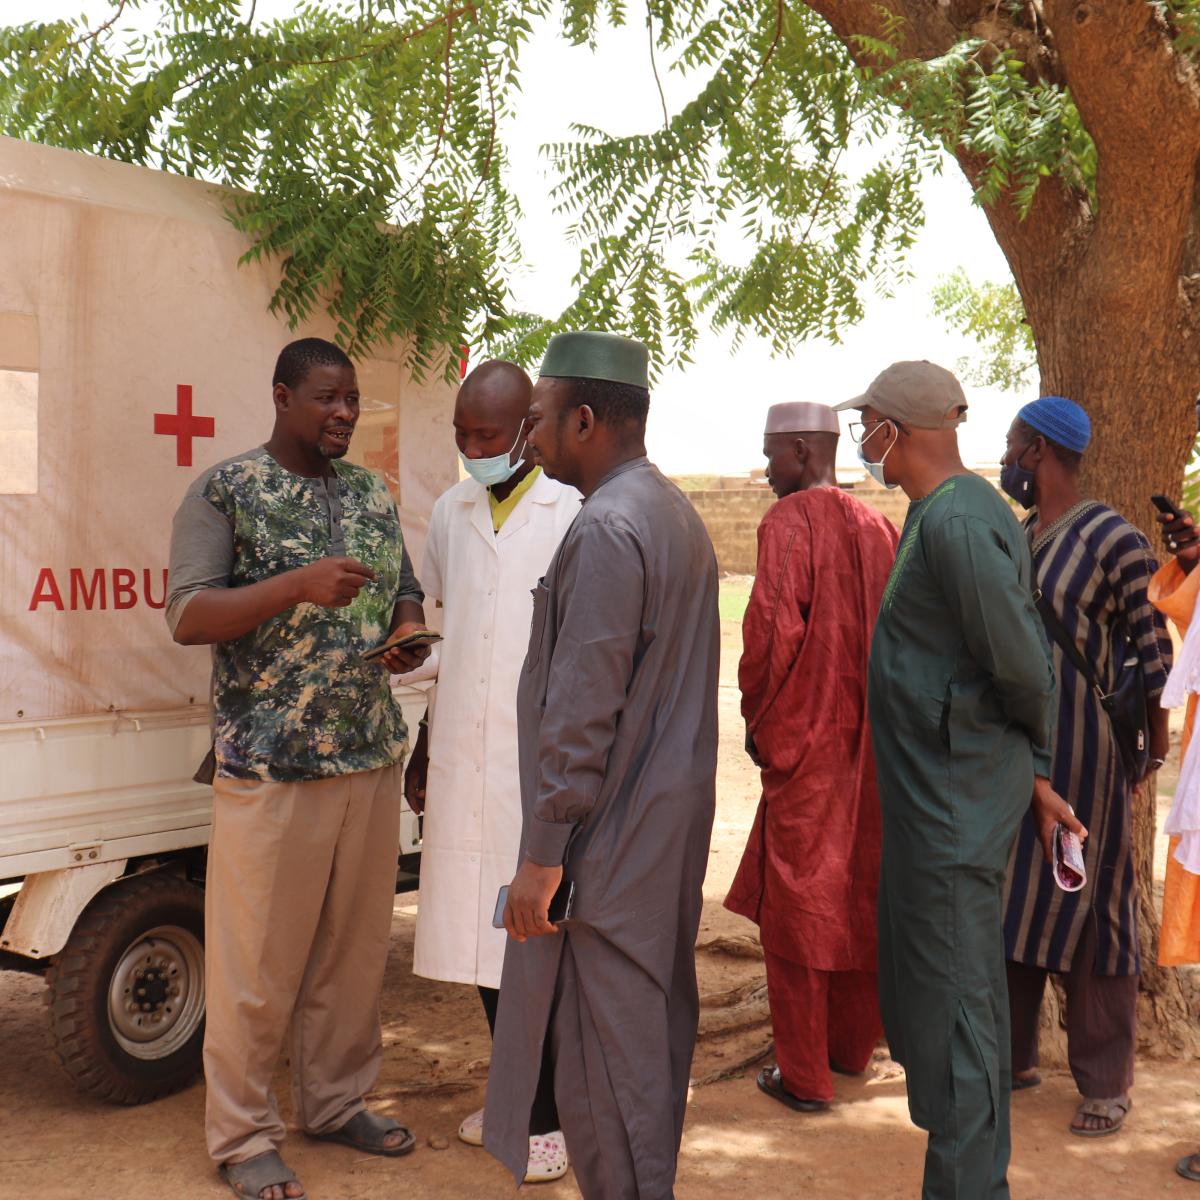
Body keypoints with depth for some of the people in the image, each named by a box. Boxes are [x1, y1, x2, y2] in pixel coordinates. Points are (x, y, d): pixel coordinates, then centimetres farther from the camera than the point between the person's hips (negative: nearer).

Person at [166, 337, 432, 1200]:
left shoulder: (373, 494, 13)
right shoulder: (226, 491, -4)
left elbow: (406, 595, 21)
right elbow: (187, 617, -12)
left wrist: (409, 637, -2)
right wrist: (299, 585, -24)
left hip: (372, 757, 6)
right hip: (271, 766, -5)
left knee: (356, 945, 12)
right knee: (258, 959, 2)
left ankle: (336, 1101, 29)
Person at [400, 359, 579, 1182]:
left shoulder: (575, 515, -7)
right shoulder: (450, 513, 11)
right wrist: (423, 747, 19)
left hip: (541, 766, -5)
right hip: (462, 765, 6)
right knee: (478, 931, 12)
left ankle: (545, 1116, 12)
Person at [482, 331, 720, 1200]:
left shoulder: (606, 530, -18)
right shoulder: (676, 513, 14)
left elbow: (583, 711, -22)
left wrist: (543, 852, -17)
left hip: (611, 839, -10)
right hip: (671, 829, 10)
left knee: (602, 1058, -2)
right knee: (654, 1035, 18)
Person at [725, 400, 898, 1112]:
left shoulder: (790, 521, -12)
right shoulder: (878, 528, 8)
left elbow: (772, 626, -20)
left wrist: (757, 717, -7)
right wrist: (875, 710, 17)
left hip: (804, 740, -7)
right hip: (874, 741, 7)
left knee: (796, 905, 3)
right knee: (861, 892, 16)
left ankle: (803, 1074, 10)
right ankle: (852, 1046, 31)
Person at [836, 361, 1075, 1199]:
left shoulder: (955, 520, -20)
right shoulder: (960, 509, 12)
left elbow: (1022, 665, -22)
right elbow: (1029, 661, 15)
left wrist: (1025, 748, -2)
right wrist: (1034, 768, 16)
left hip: (953, 804, -11)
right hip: (945, 792, 11)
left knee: (955, 999, -3)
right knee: (957, 987, 20)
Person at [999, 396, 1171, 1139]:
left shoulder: (1113, 539, -11)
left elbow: (1153, 644, -7)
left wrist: (1155, 740, -5)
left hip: (1084, 750, -7)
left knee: (1090, 907, 1)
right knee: (1007, 902, 13)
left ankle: (1105, 1082, 13)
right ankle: (1015, 1056, 28)